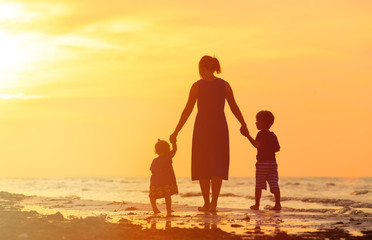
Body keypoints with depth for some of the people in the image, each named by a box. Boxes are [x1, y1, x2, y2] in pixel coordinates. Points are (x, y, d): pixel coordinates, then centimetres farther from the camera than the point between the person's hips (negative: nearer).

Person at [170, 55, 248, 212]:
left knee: (203, 166, 10)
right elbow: (234, 108, 7)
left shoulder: (197, 86, -6)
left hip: (202, 128, -2)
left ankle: (206, 203, 11)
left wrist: (176, 132, -1)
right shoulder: (224, 85, 1)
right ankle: (214, 203, -10)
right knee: (217, 166, 4)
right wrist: (244, 125, 21)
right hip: (219, 128, 2)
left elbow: (187, 110, -7)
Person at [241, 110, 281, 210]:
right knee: (274, 184, 0)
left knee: (259, 185, 2)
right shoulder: (273, 135, 13)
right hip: (273, 162, 5)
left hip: (262, 162, -5)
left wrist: (248, 136, -22)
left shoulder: (261, 134, -7)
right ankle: (278, 204, -9)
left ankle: (257, 205, 5)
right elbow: (277, 148, 17)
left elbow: (257, 145, -22)